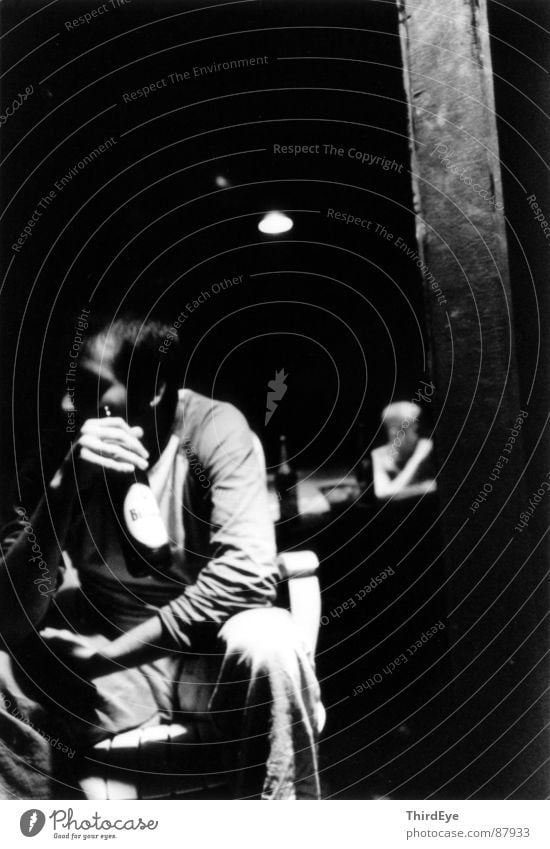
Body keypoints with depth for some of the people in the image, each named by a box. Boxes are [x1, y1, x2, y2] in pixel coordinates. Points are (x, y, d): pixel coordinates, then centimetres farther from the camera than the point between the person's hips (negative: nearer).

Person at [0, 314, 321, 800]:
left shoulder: (213, 430, -17)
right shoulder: (55, 456, -9)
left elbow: (249, 571, -27)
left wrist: (109, 653, -22)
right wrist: (67, 487, -30)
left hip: (212, 656, -3)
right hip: (108, 663, 4)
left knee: (267, 641, -33)